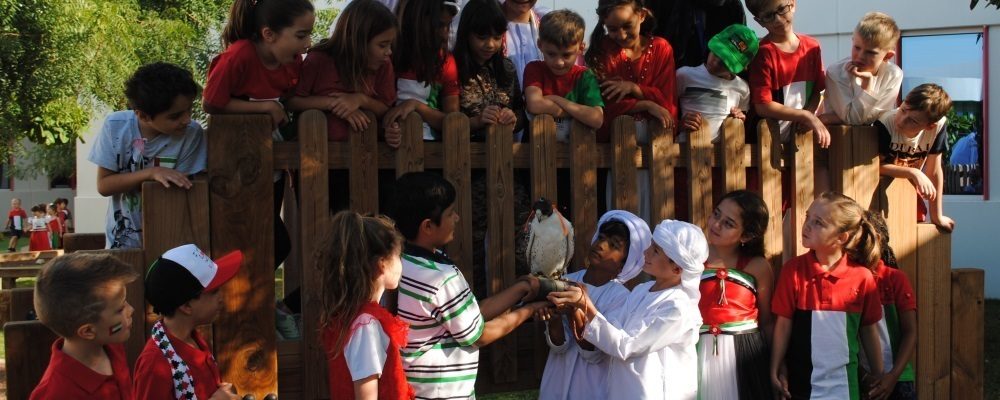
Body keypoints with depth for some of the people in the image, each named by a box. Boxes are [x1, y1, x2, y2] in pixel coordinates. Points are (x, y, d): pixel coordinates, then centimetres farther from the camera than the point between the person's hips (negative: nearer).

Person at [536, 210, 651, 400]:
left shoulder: (621, 298, -13)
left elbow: (594, 354, -19)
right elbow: (559, 345, -10)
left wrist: (575, 313, -32)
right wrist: (554, 319, -29)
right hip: (557, 383, 3)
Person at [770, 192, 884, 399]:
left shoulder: (862, 276, -6)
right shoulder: (793, 270, -7)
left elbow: (869, 329, 4)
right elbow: (783, 323, -4)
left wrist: (877, 375, 9)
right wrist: (776, 369, -4)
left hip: (844, 379, 0)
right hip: (801, 378, 0)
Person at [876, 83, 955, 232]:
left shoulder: (938, 126, -26)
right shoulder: (885, 124, -34)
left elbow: (934, 171, -17)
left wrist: (937, 216, -12)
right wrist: (913, 173, -41)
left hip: (908, 186, 4)